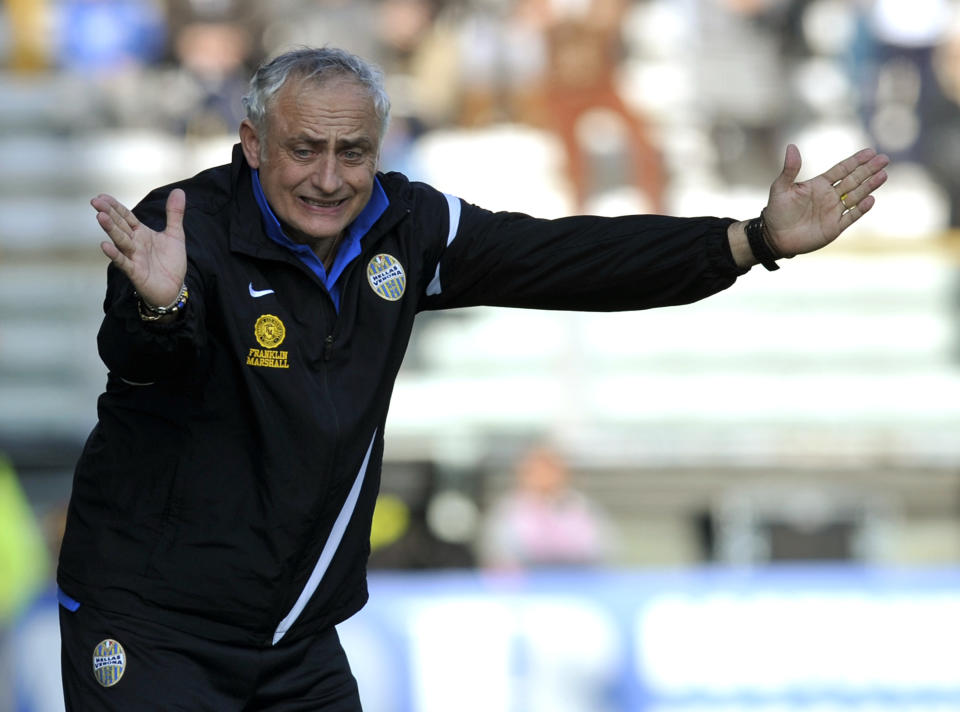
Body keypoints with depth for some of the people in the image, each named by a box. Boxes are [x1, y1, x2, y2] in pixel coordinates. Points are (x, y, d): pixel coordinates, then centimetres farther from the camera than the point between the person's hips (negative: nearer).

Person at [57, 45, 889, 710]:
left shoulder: (401, 229, 0)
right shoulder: (187, 227, -18)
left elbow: (569, 258, 1)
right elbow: (140, 358, -36)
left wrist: (758, 240, -6)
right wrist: (158, 306, -61)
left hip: (298, 641, 6)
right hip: (151, 630, -6)